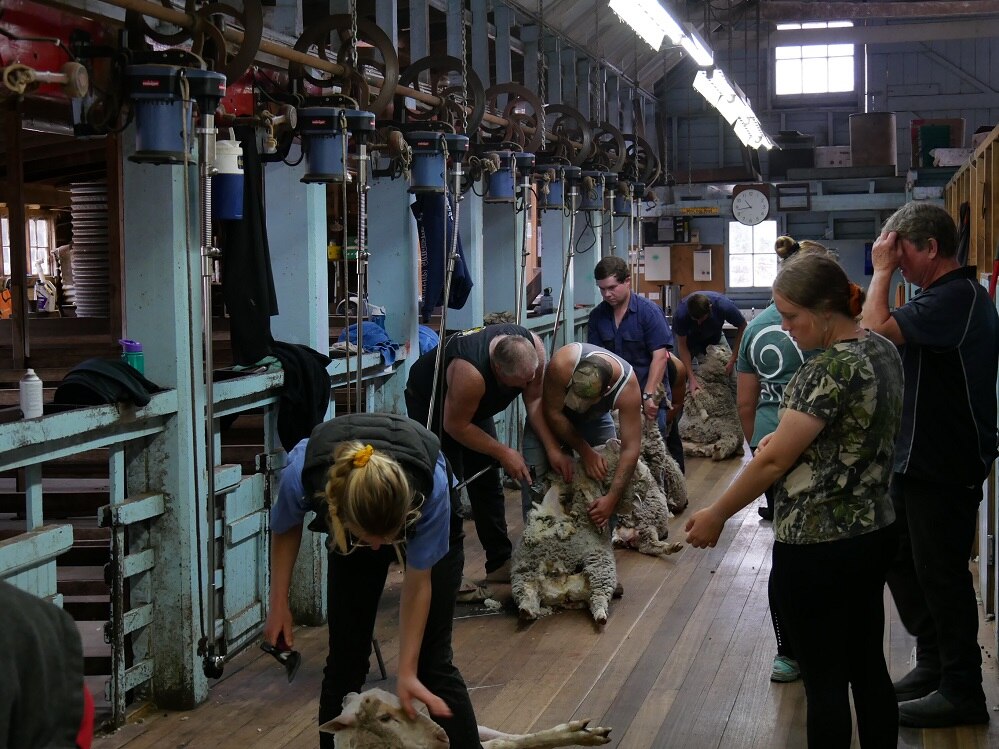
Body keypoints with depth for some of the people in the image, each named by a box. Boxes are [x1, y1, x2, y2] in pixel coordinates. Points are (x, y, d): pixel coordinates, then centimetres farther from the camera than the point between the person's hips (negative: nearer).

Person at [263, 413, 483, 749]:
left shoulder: (431, 485, -41)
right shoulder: (302, 473, -38)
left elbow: (418, 583, -24)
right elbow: (285, 528, -11)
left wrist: (408, 673, -22)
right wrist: (279, 604, -6)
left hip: (428, 524, -2)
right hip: (354, 521, 2)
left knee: (432, 662, -7)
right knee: (344, 660, 1)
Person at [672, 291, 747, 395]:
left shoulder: (724, 306, -37)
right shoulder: (681, 313, -37)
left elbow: (742, 327, -19)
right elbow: (682, 346, -26)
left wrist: (732, 360, -24)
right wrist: (691, 378, -33)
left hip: (714, 336, 1)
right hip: (689, 338, -1)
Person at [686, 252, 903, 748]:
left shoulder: (830, 369, -22)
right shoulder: (883, 350, 6)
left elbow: (774, 461, -19)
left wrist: (716, 515, -10)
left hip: (817, 548, -9)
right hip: (875, 534, 9)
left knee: (824, 681, 2)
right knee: (868, 668, 16)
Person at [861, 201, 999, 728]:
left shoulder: (956, 298, -21)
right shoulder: (945, 295, 13)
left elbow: (875, 330, -27)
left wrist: (882, 270, -17)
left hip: (943, 468, -10)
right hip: (916, 461, 10)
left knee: (941, 575, -1)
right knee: (902, 564, 18)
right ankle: (933, 664, 31)